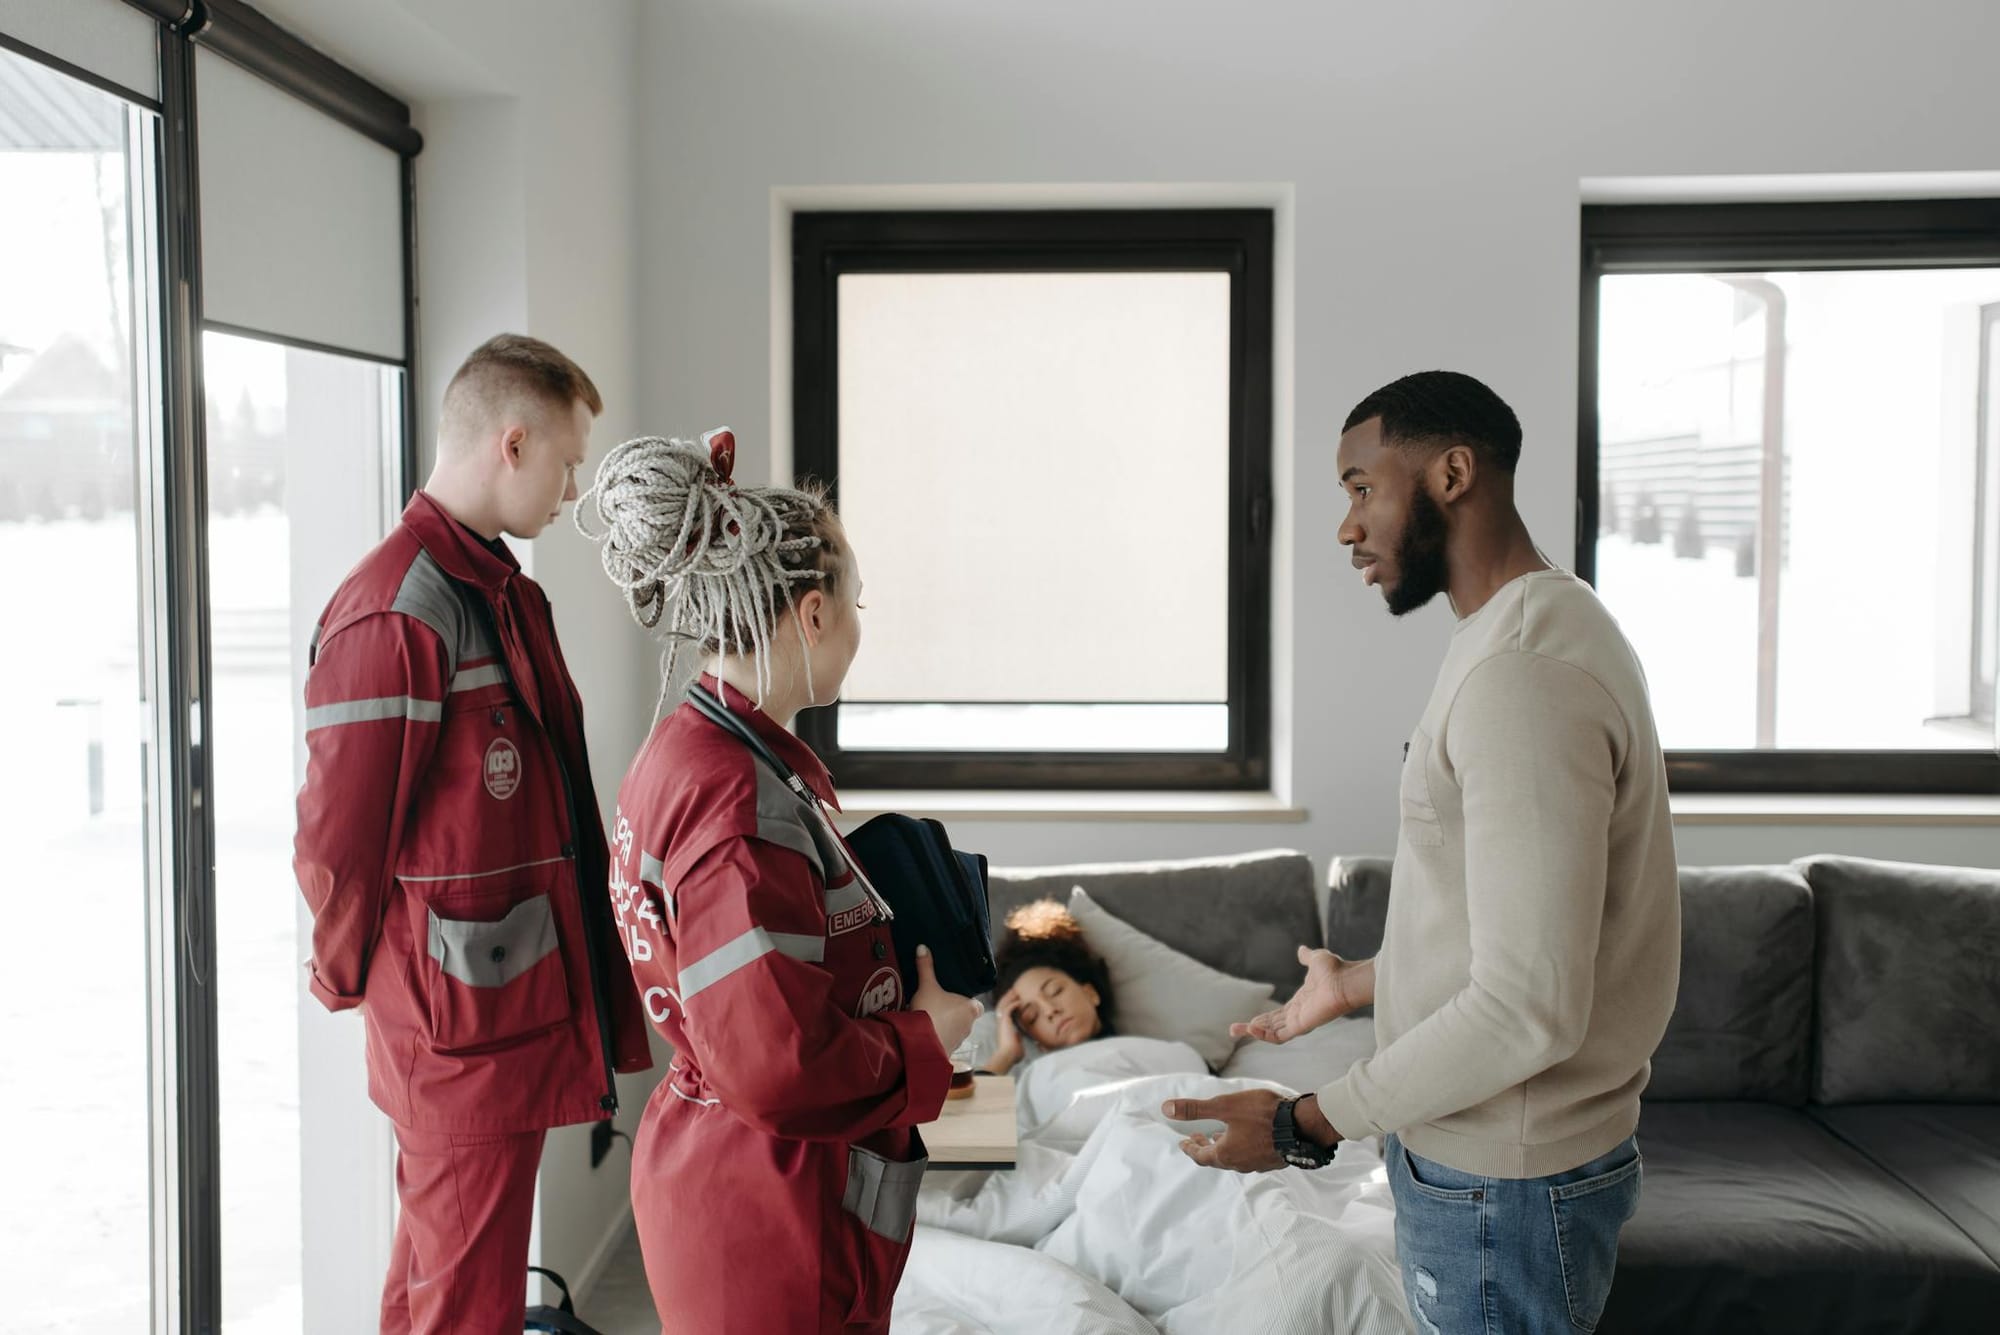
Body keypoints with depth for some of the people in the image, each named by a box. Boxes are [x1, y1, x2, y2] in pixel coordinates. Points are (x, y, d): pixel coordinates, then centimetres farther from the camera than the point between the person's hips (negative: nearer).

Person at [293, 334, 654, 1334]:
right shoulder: (396, 613, -20)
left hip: (520, 1006, 9)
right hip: (465, 1025, -9)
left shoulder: (504, 592, 12)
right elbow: (338, 840, -17)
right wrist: (351, 982, -2)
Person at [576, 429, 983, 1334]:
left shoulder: (685, 752, 5)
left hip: (708, 1159, 10)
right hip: (769, 1213, -10)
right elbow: (777, 1067, -29)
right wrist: (926, 1038, -13)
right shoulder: (743, 800, -26)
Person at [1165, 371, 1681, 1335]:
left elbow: (1529, 1010, -28)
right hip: (1481, 1156, 10)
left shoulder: (1523, 675, -25)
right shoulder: (1533, 632, 9)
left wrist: (1306, 1126, -21)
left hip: (1502, 1190, -10)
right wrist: (1358, 982, 22)